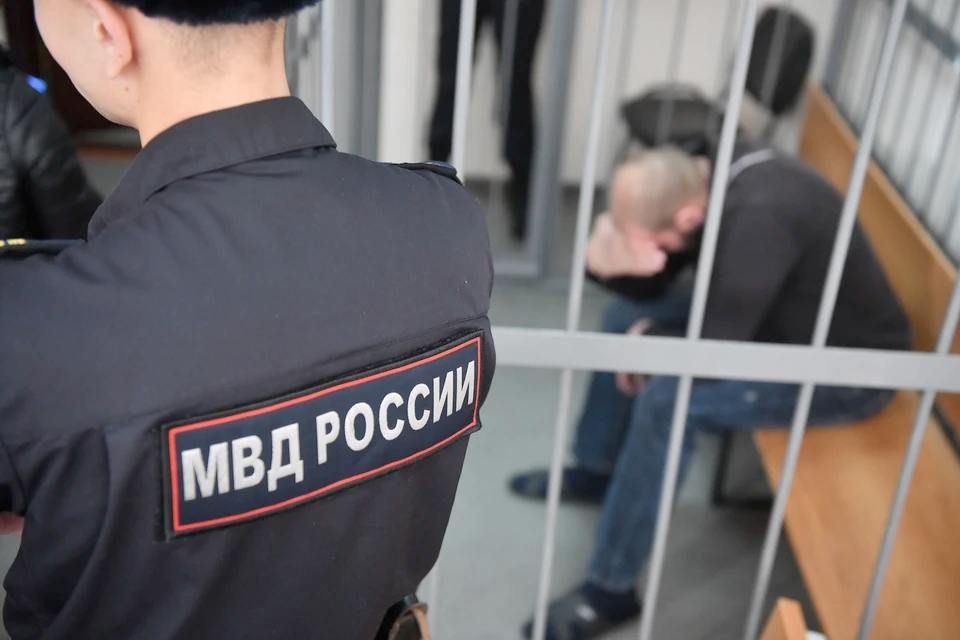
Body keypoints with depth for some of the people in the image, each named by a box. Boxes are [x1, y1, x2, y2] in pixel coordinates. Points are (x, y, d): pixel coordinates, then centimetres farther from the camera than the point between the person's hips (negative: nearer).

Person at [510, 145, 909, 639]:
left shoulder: (760, 218, -36)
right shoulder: (705, 181, -10)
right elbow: (650, 286, 0)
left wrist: (648, 342, -14)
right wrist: (608, 260, -22)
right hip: (782, 317, 9)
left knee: (668, 399, -26)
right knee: (630, 312, 7)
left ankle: (610, 591, -10)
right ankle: (595, 471, 23)